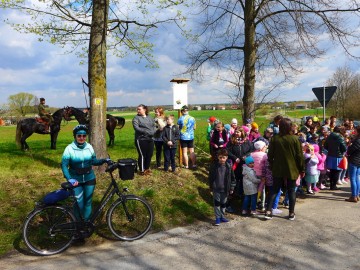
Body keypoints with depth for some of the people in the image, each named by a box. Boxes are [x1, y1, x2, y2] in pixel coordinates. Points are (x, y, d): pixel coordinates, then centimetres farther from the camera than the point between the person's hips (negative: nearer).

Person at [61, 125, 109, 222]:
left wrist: (104, 160, -12)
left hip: (89, 179, 3)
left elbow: (94, 161, 5)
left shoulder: (89, 147, -4)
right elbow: (64, 165, -14)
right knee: (79, 203, -1)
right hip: (76, 180, -2)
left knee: (88, 202, 10)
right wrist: (70, 179, -26)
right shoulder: (69, 148, -13)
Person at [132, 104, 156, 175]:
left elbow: (154, 126, 8)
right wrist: (146, 131, -22)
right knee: (142, 155, 0)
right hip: (141, 139, -5)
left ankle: (147, 168, 27)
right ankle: (142, 170, 13)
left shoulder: (150, 118, 12)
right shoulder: (136, 118, -3)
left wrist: (152, 132, -13)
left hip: (150, 139, 5)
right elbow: (136, 128, -15)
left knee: (150, 154, 10)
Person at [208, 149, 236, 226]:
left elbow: (232, 178, 3)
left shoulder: (229, 166, -5)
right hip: (216, 189, -2)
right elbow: (210, 177, 1)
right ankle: (218, 218, 12)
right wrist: (211, 187, 3)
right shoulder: (214, 165, -8)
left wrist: (232, 188, 2)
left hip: (225, 189, 2)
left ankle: (222, 216, 30)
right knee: (217, 203, 1)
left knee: (223, 203, 15)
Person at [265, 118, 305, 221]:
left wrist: (272, 166, 14)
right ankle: (291, 213, 16)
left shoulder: (274, 139, -7)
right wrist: (302, 169, 4)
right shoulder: (294, 139, -11)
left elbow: (270, 155, 0)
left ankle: (268, 211, 4)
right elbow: (299, 156, -6)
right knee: (291, 191, 11)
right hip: (292, 170, -1)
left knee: (275, 190, 10)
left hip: (277, 170, 2)